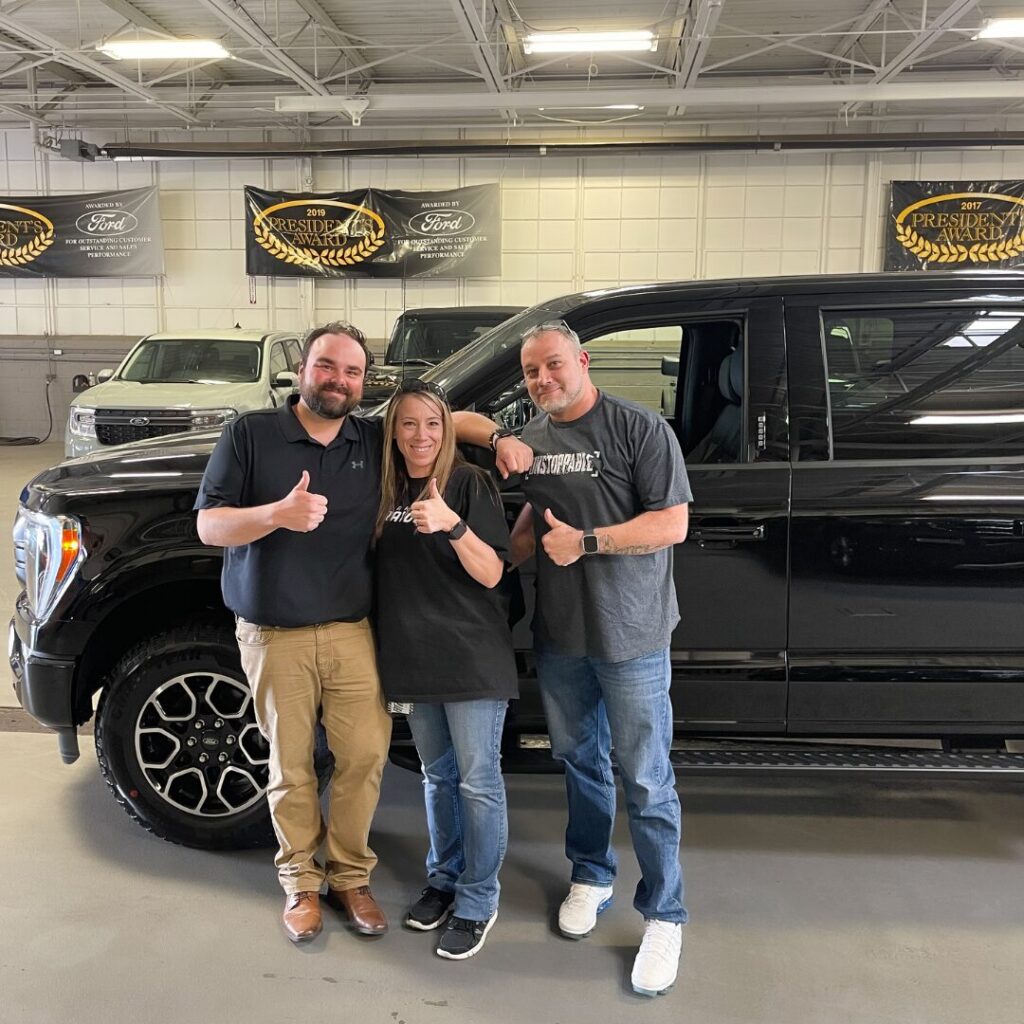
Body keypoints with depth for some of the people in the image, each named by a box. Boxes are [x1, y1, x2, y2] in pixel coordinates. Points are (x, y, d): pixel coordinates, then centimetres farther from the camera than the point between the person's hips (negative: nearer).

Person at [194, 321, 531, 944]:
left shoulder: (375, 441, 6)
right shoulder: (250, 435, -2)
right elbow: (209, 526, -6)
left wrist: (499, 437, -3)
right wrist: (278, 513, -25)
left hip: (352, 631, 3)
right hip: (275, 636, -2)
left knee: (365, 755, 4)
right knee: (291, 764, 6)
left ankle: (350, 875, 25)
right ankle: (300, 879, 27)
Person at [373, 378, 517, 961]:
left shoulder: (469, 483, -10)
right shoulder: (389, 489, 6)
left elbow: (491, 573, -17)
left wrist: (451, 524, -31)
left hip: (472, 656, -5)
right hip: (415, 657, 6)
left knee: (478, 781, 2)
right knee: (438, 775, 18)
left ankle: (477, 902, 17)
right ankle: (443, 879, 35)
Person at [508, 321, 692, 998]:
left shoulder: (641, 428, -12)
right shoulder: (531, 437, 7)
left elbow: (672, 524, -17)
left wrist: (584, 542, -21)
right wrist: (506, 556, 4)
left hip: (631, 634, -6)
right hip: (559, 634, 6)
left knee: (645, 781, 2)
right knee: (579, 759, 20)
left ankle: (664, 915, 19)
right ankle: (592, 875, 40)